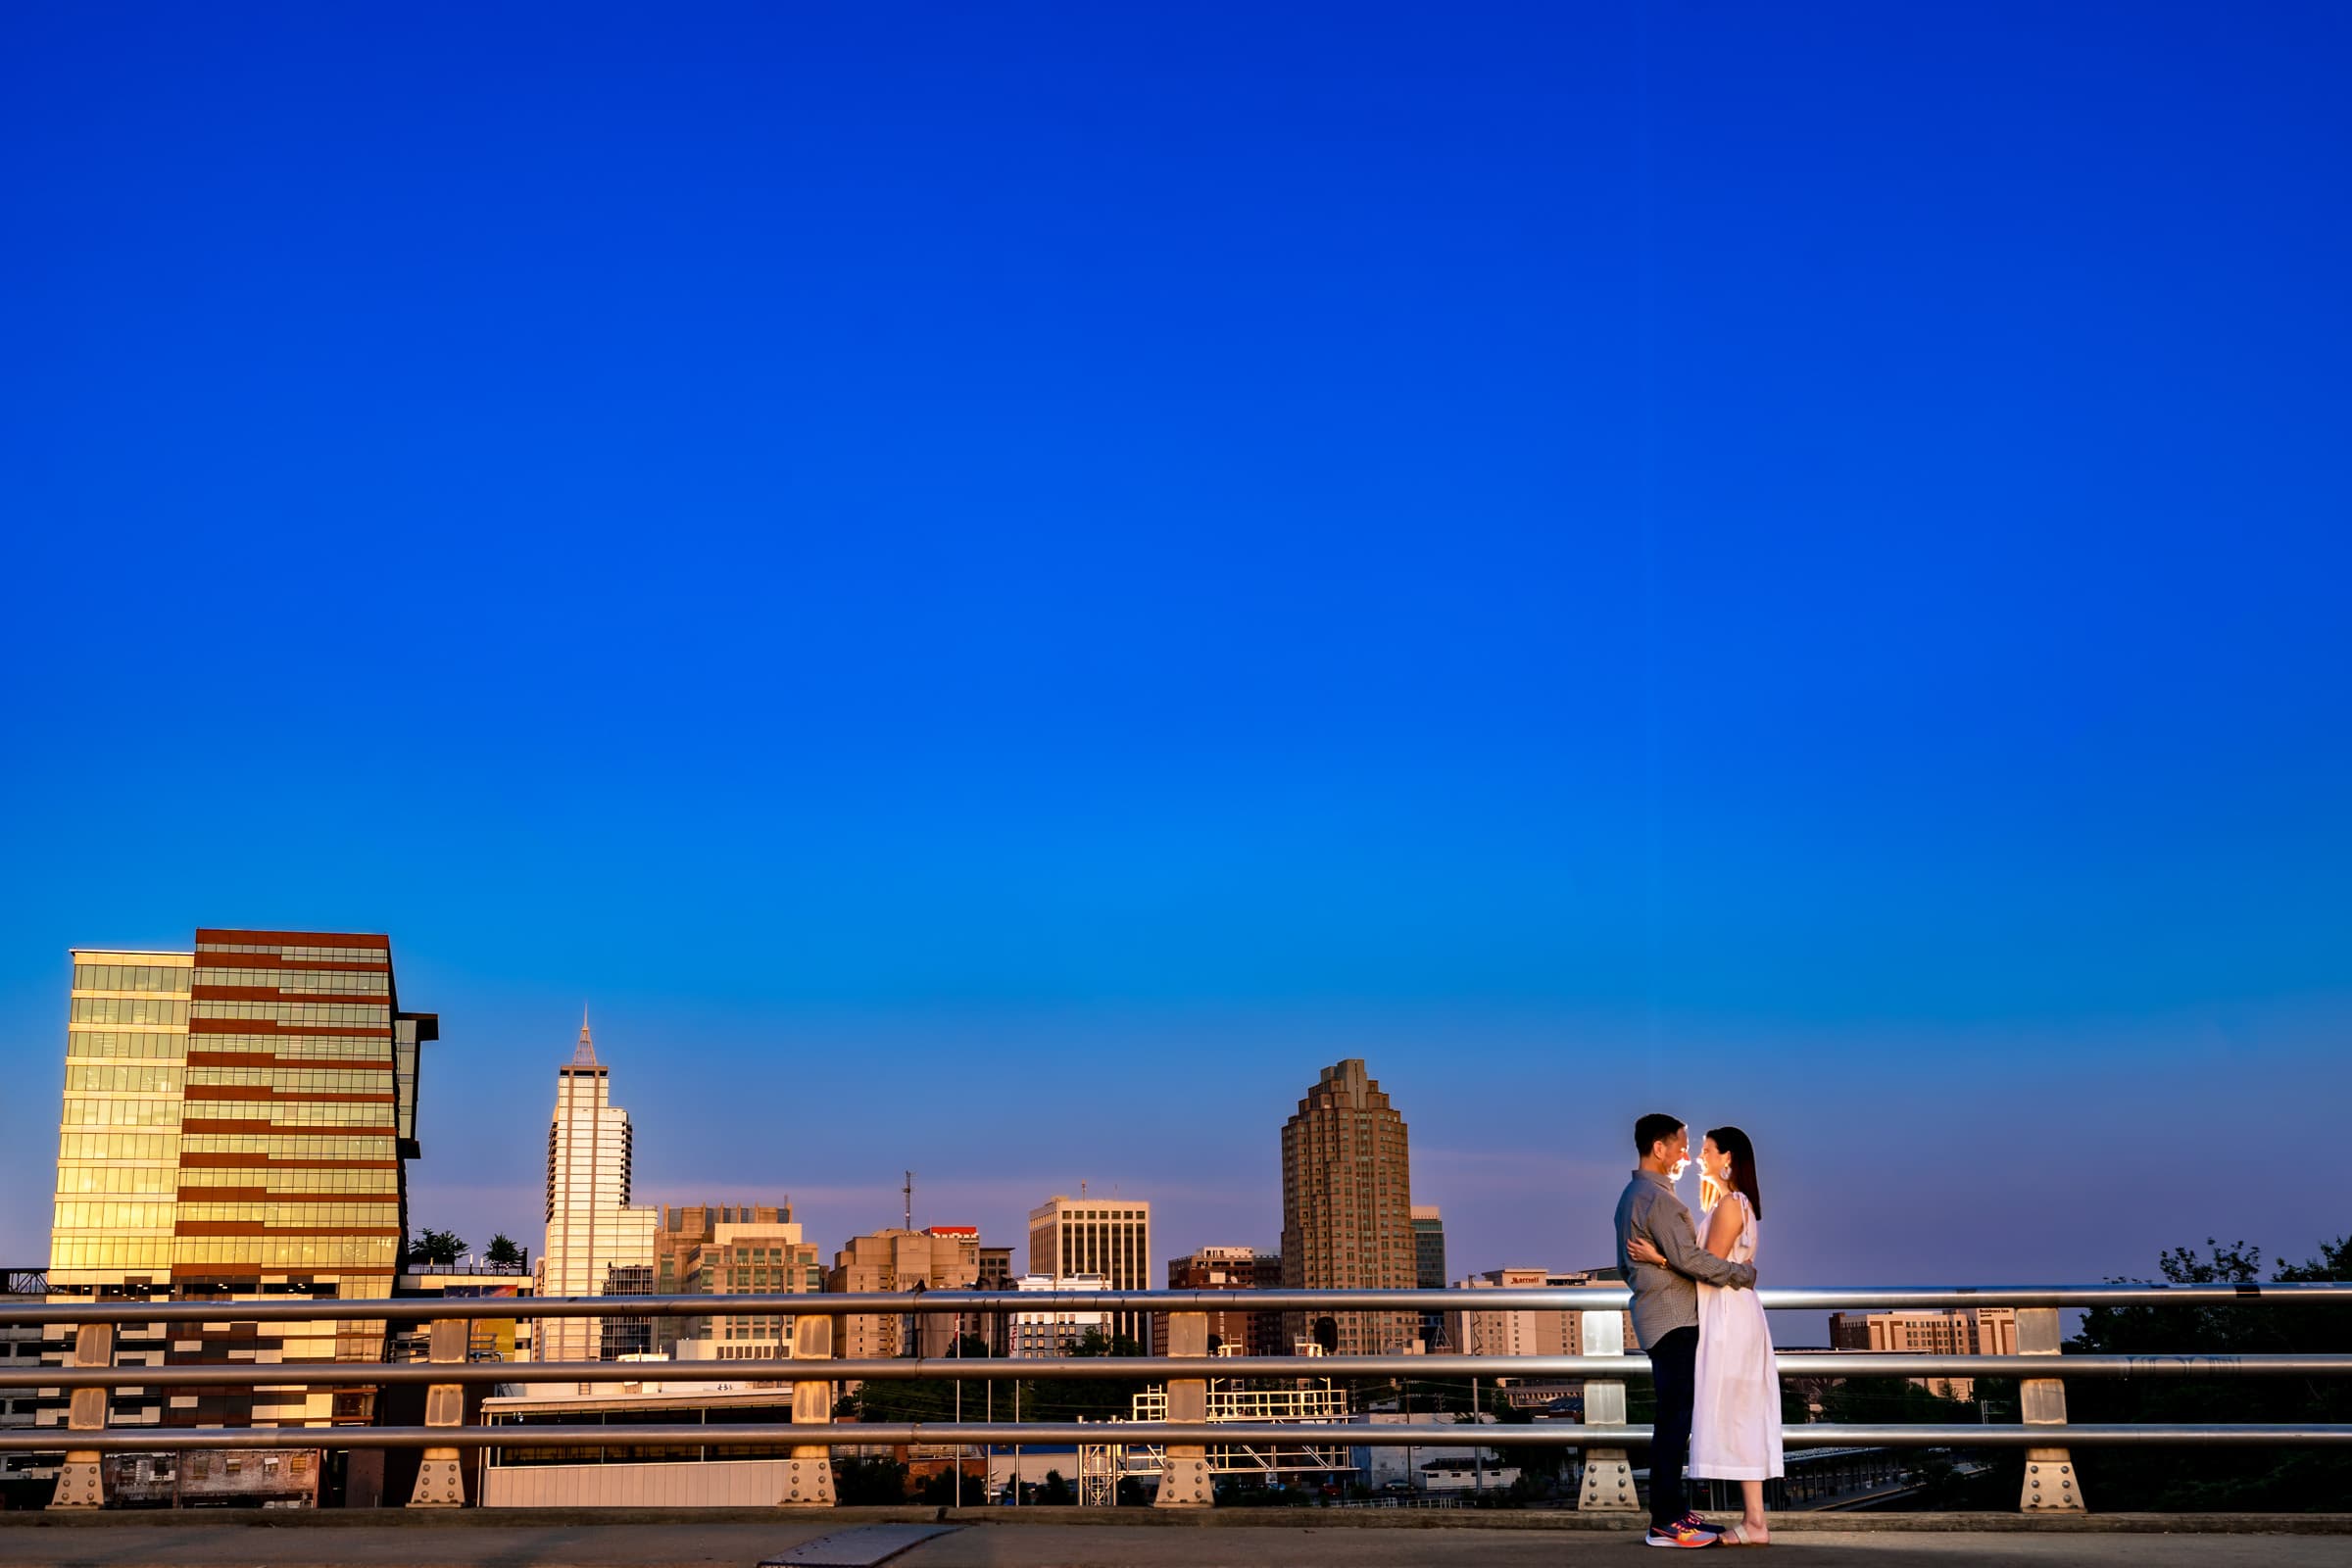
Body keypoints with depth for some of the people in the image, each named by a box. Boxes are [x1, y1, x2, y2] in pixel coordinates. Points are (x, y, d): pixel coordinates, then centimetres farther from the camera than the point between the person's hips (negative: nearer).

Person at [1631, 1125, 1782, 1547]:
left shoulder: (1729, 1204, -13)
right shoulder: (1739, 1204, 17)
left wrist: (1658, 1259, -17)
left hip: (1728, 1316, -10)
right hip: (1730, 1315, 10)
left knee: (1733, 1415, -9)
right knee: (1740, 1417, 8)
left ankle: (1755, 1524, -9)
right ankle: (1752, 1518, 8)